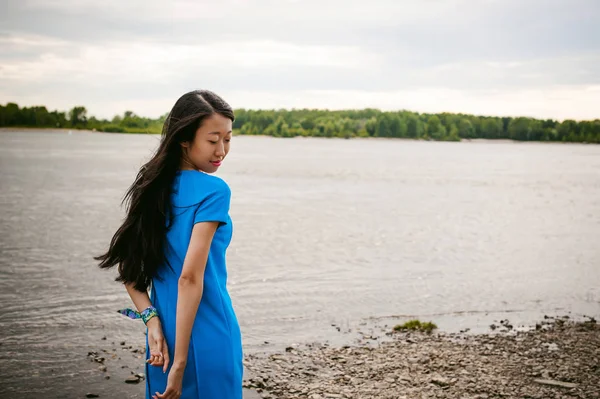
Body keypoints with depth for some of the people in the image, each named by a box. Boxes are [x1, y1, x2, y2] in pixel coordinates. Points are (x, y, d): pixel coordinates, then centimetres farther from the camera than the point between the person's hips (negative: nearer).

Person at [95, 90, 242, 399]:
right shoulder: (213, 190, -15)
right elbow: (190, 277, -21)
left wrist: (152, 320, -4)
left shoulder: (153, 188, 5)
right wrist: (181, 362, -19)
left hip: (164, 333, 7)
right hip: (206, 334, -7)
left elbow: (128, 268, 5)